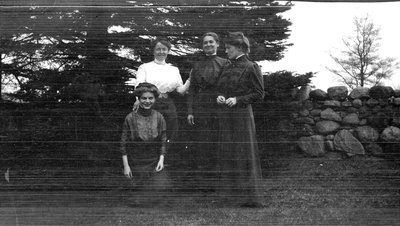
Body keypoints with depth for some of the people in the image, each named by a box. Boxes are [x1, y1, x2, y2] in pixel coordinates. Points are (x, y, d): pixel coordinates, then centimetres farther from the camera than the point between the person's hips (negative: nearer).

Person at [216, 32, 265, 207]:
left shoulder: (251, 67, -4)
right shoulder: (227, 68, 16)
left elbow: (259, 93, -7)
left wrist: (237, 99, -15)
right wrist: (219, 97, 1)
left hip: (242, 114, -7)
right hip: (225, 115, 7)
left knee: (244, 155, -4)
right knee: (226, 154, 8)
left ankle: (250, 197, 3)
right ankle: (231, 192, 17)